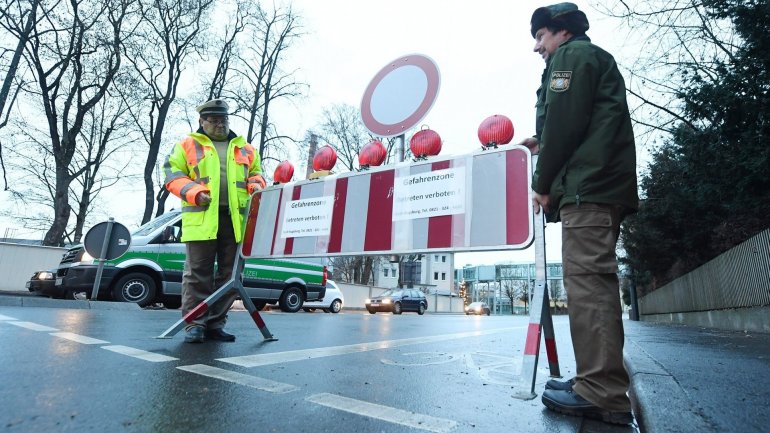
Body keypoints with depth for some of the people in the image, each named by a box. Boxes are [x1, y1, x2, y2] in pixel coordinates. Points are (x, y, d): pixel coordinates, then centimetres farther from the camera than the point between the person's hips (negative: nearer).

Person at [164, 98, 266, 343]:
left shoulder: (245, 149, 22)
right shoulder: (188, 145, 14)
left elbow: (256, 173, 26)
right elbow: (173, 174, 8)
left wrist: (255, 185, 2)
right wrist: (194, 192, -10)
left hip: (235, 219, 3)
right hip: (201, 218, -2)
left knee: (230, 273, 3)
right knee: (198, 273, -2)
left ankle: (215, 324, 14)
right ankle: (195, 324, 8)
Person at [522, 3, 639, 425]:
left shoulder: (571, 55, 5)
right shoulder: (598, 61, 34)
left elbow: (565, 121, -10)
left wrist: (543, 183, -6)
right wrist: (545, 146, 23)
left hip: (587, 185, -10)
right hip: (605, 184, 10)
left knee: (586, 280, -14)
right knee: (594, 281, 6)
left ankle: (601, 394, -12)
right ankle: (599, 383, 11)